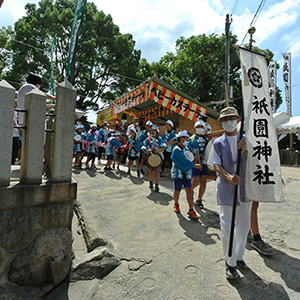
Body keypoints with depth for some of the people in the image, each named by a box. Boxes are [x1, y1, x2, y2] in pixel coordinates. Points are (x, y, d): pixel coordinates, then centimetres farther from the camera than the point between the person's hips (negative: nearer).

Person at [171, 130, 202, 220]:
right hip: (178, 173, -5)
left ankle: (191, 210, 3)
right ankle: (176, 204, 34)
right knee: (177, 191, 8)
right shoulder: (176, 149, -13)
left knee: (189, 191, 0)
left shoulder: (186, 149, 10)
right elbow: (183, 161, -17)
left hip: (187, 173, 6)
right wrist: (194, 165, -13)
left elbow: (189, 159, 13)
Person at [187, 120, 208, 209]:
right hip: (195, 163, -3)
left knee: (203, 182, 2)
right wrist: (193, 159, -13)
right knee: (195, 181, -10)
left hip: (204, 162, 3)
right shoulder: (191, 139, 2)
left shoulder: (206, 139, 11)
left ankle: (199, 200, 19)